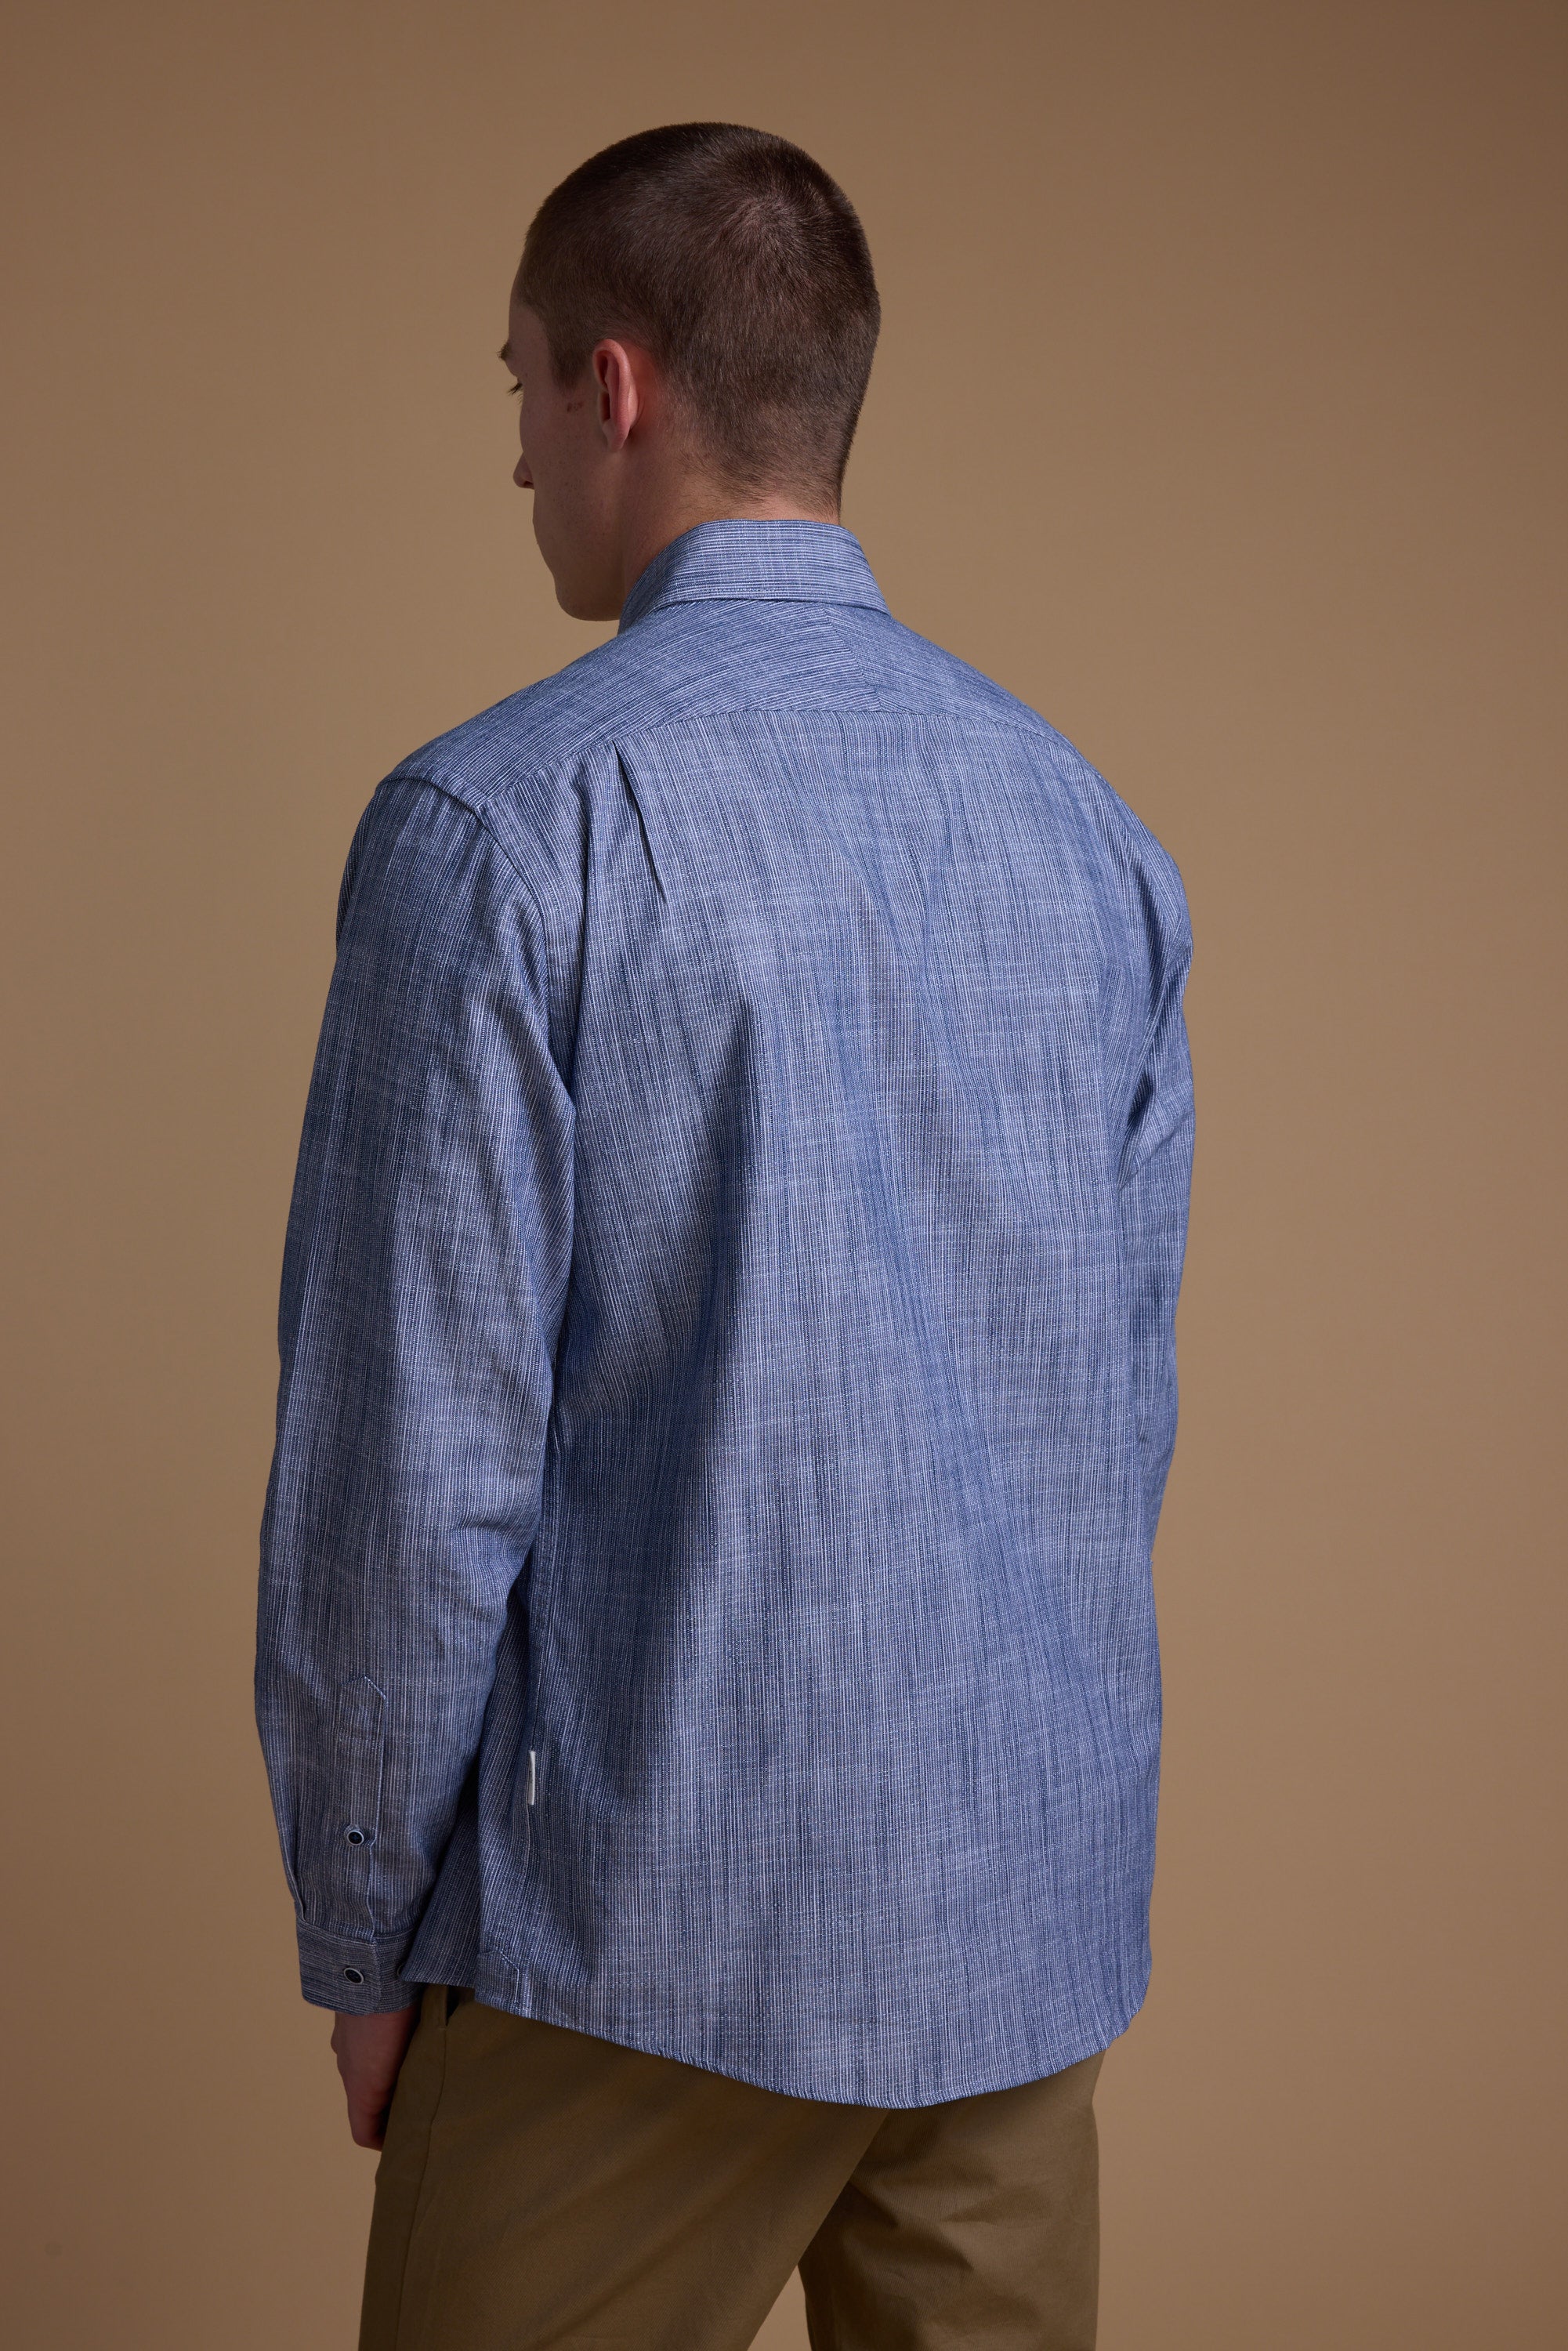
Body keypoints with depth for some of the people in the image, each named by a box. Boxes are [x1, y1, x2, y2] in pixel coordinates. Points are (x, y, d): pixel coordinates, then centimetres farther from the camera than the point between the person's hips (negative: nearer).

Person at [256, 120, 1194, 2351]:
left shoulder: (505, 823, -13)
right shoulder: (1087, 824, 4)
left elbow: (416, 1459, -14)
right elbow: (1130, 1391, 11)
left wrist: (363, 1936, -1)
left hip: (659, 1932, -5)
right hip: (1037, 1919, 6)